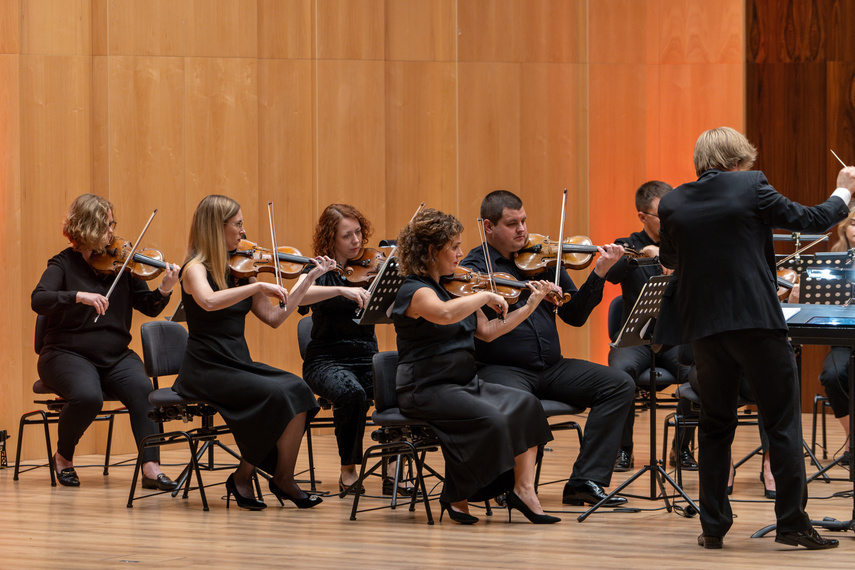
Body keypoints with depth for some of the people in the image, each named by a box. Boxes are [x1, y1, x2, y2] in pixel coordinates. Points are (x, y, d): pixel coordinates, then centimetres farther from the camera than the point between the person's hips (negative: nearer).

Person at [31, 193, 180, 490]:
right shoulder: (63, 264, -3)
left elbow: (149, 307, 5)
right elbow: (38, 300, -20)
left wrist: (164, 290, -17)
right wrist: (80, 296, -34)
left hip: (115, 357, 3)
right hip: (69, 354, -3)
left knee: (141, 388, -27)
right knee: (87, 395, -33)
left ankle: (151, 468, -31)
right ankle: (63, 456, -4)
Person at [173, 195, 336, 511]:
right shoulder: (195, 269, -8)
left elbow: (274, 317, 14)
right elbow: (209, 301, -32)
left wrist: (311, 277, 14)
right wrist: (259, 286, -30)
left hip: (239, 365, 6)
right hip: (207, 370, -6)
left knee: (297, 390, -19)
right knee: (276, 394, -26)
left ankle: (283, 478, -13)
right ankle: (243, 477, -10)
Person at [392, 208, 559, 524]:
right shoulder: (415, 291, -13)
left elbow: (488, 331, 18)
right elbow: (445, 314, -36)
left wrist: (531, 305, 14)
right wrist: (485, 296, -24)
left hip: (465, 384, 9)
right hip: (427, 389, -9)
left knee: (526, 405, -11)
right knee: (489, 419, -29)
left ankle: (522, 488, -16)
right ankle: (456, 498, -12)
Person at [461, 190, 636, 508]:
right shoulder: (475, 266, 1)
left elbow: (575, 315, 10)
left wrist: (599, 274, -3)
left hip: (550, 368, 6)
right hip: (501, 369, -6)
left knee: (620, 385, -12)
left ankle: (585, 482, -15)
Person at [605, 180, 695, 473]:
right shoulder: (628, 246, 6)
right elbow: (611, 274, -15)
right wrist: (644, 252, -30)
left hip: (677, 338, 1)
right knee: (621, 369, -34)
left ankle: (683, 446, -9)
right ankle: (623, 448, -14)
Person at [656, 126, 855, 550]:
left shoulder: (673, 204, 5)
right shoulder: (750, 187, -5)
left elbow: (668, 259, 21)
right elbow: (811, 220, 4)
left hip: (704, 328, 4)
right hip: (757, 323, -4)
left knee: (715, 426, 14)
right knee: (782, 422, 4)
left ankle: (713, 526, 11)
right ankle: (792, 522, 2)